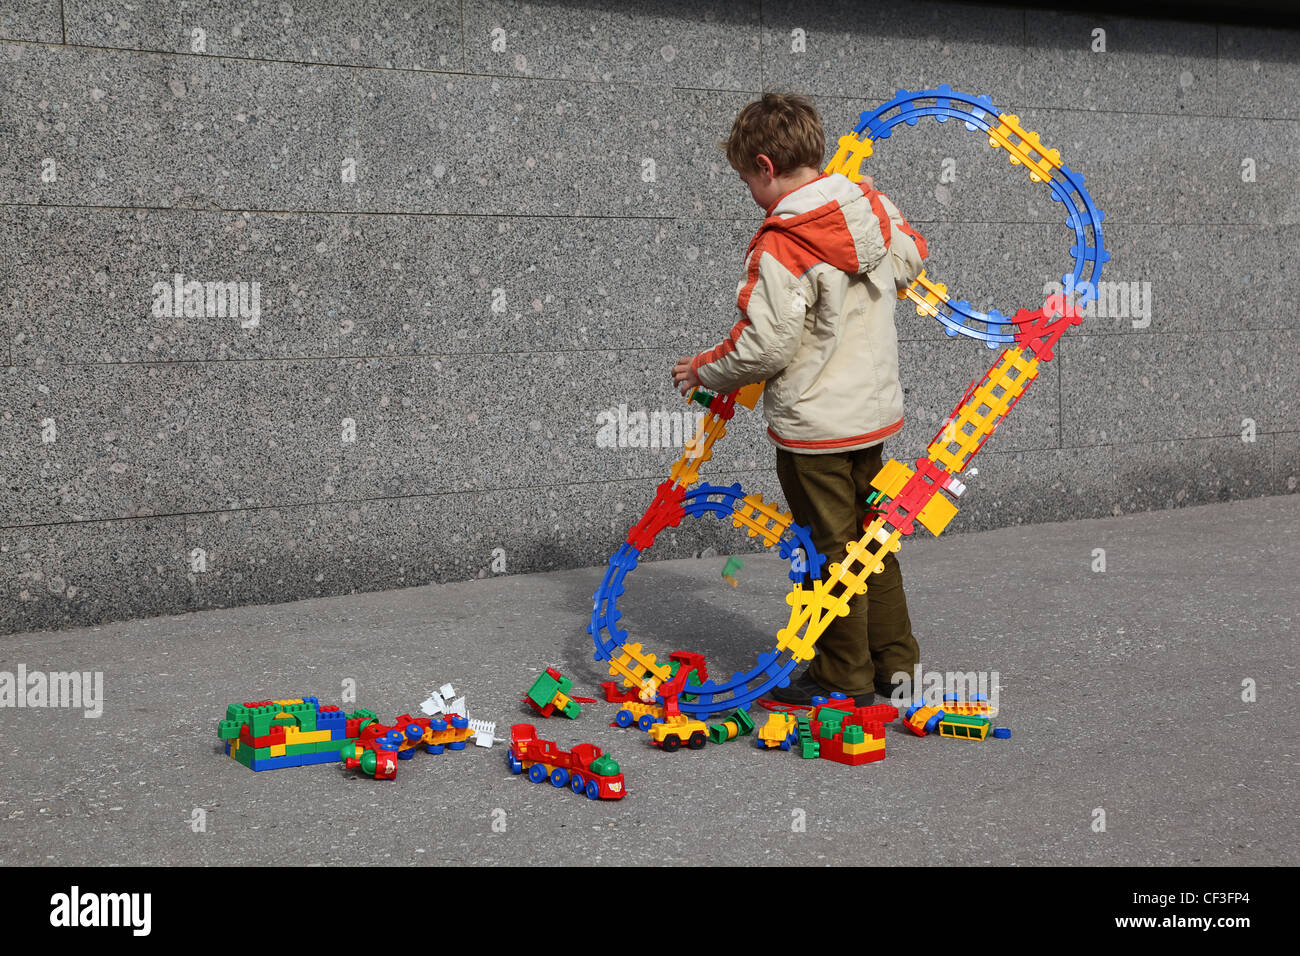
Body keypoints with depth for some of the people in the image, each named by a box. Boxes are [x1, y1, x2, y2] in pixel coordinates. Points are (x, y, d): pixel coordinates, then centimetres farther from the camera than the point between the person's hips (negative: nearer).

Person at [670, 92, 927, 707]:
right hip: (875, 407, 8)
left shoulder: (782, 245, -22)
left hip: (814, 423, -8)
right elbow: (910, 258, 20)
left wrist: (703, 371, -5)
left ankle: (844, 677, 17)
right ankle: (894, 660, 28)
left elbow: (764, 348, -22)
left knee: (835, 548, 5)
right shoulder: (872, 205, 0)